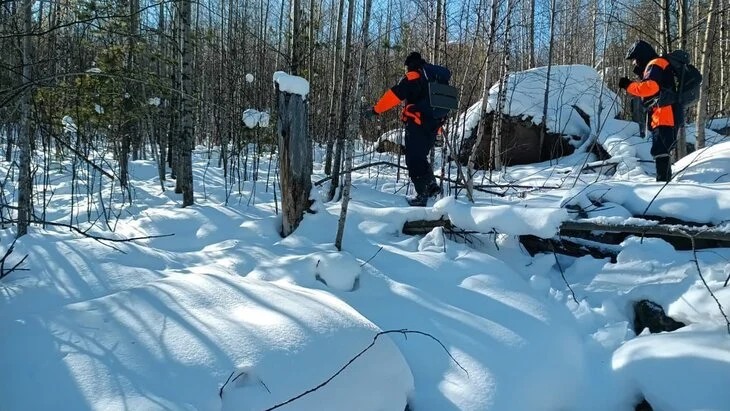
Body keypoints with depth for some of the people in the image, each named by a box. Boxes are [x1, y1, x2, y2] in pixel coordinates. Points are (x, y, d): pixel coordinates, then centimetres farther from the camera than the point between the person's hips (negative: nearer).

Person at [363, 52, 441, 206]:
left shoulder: (412, 77, -2)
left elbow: (394, 95, -11)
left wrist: (375, 109, -8)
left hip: (417, 124, -8)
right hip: (433, 125, 8)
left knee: (414, 160, -2)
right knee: (421, 157, 21)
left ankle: (422, 195, -5)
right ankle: (431, 185, 8)